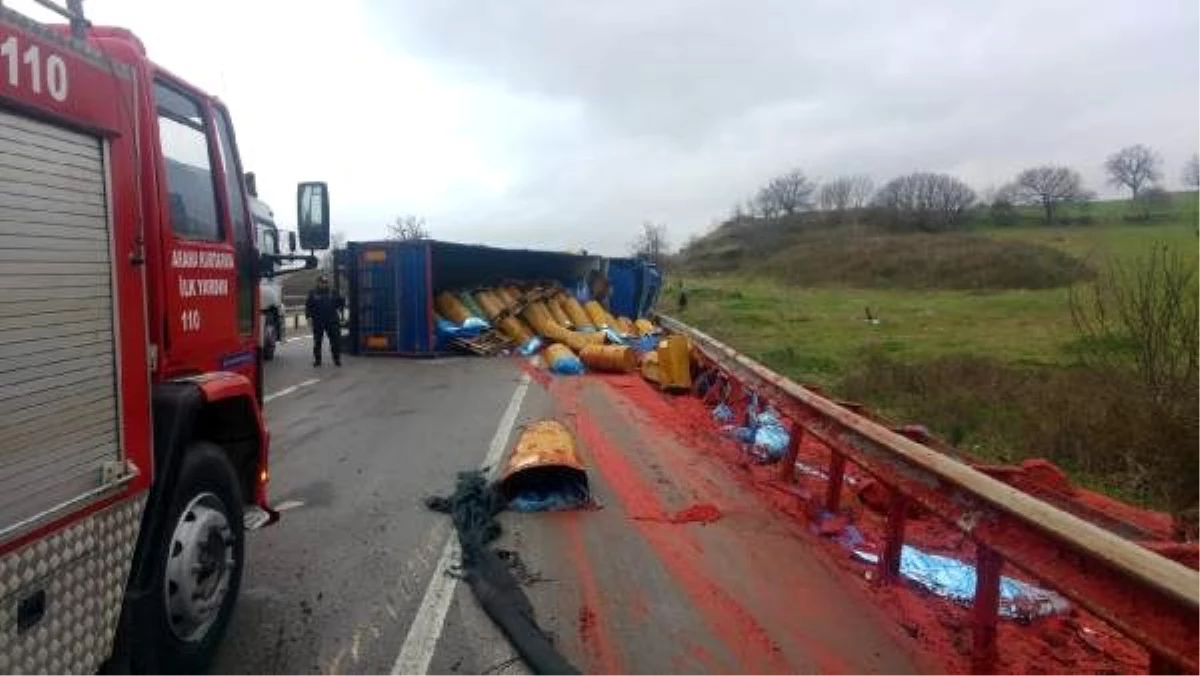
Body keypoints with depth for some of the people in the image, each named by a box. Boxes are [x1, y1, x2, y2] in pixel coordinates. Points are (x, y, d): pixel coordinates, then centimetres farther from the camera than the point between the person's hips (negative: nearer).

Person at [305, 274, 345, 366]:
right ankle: (317, 360, 16)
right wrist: (308, 317, -3)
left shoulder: (332, 293, 8)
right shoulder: (313, 293, 6)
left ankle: (337, 359, 4)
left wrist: (339, 310, 7)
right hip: (318, 322, 0)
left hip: (332, 321, 0)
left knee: (336, 340, -4)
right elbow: (308, 306, 6)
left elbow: (342, 301, 18)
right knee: (317, 341, 6)